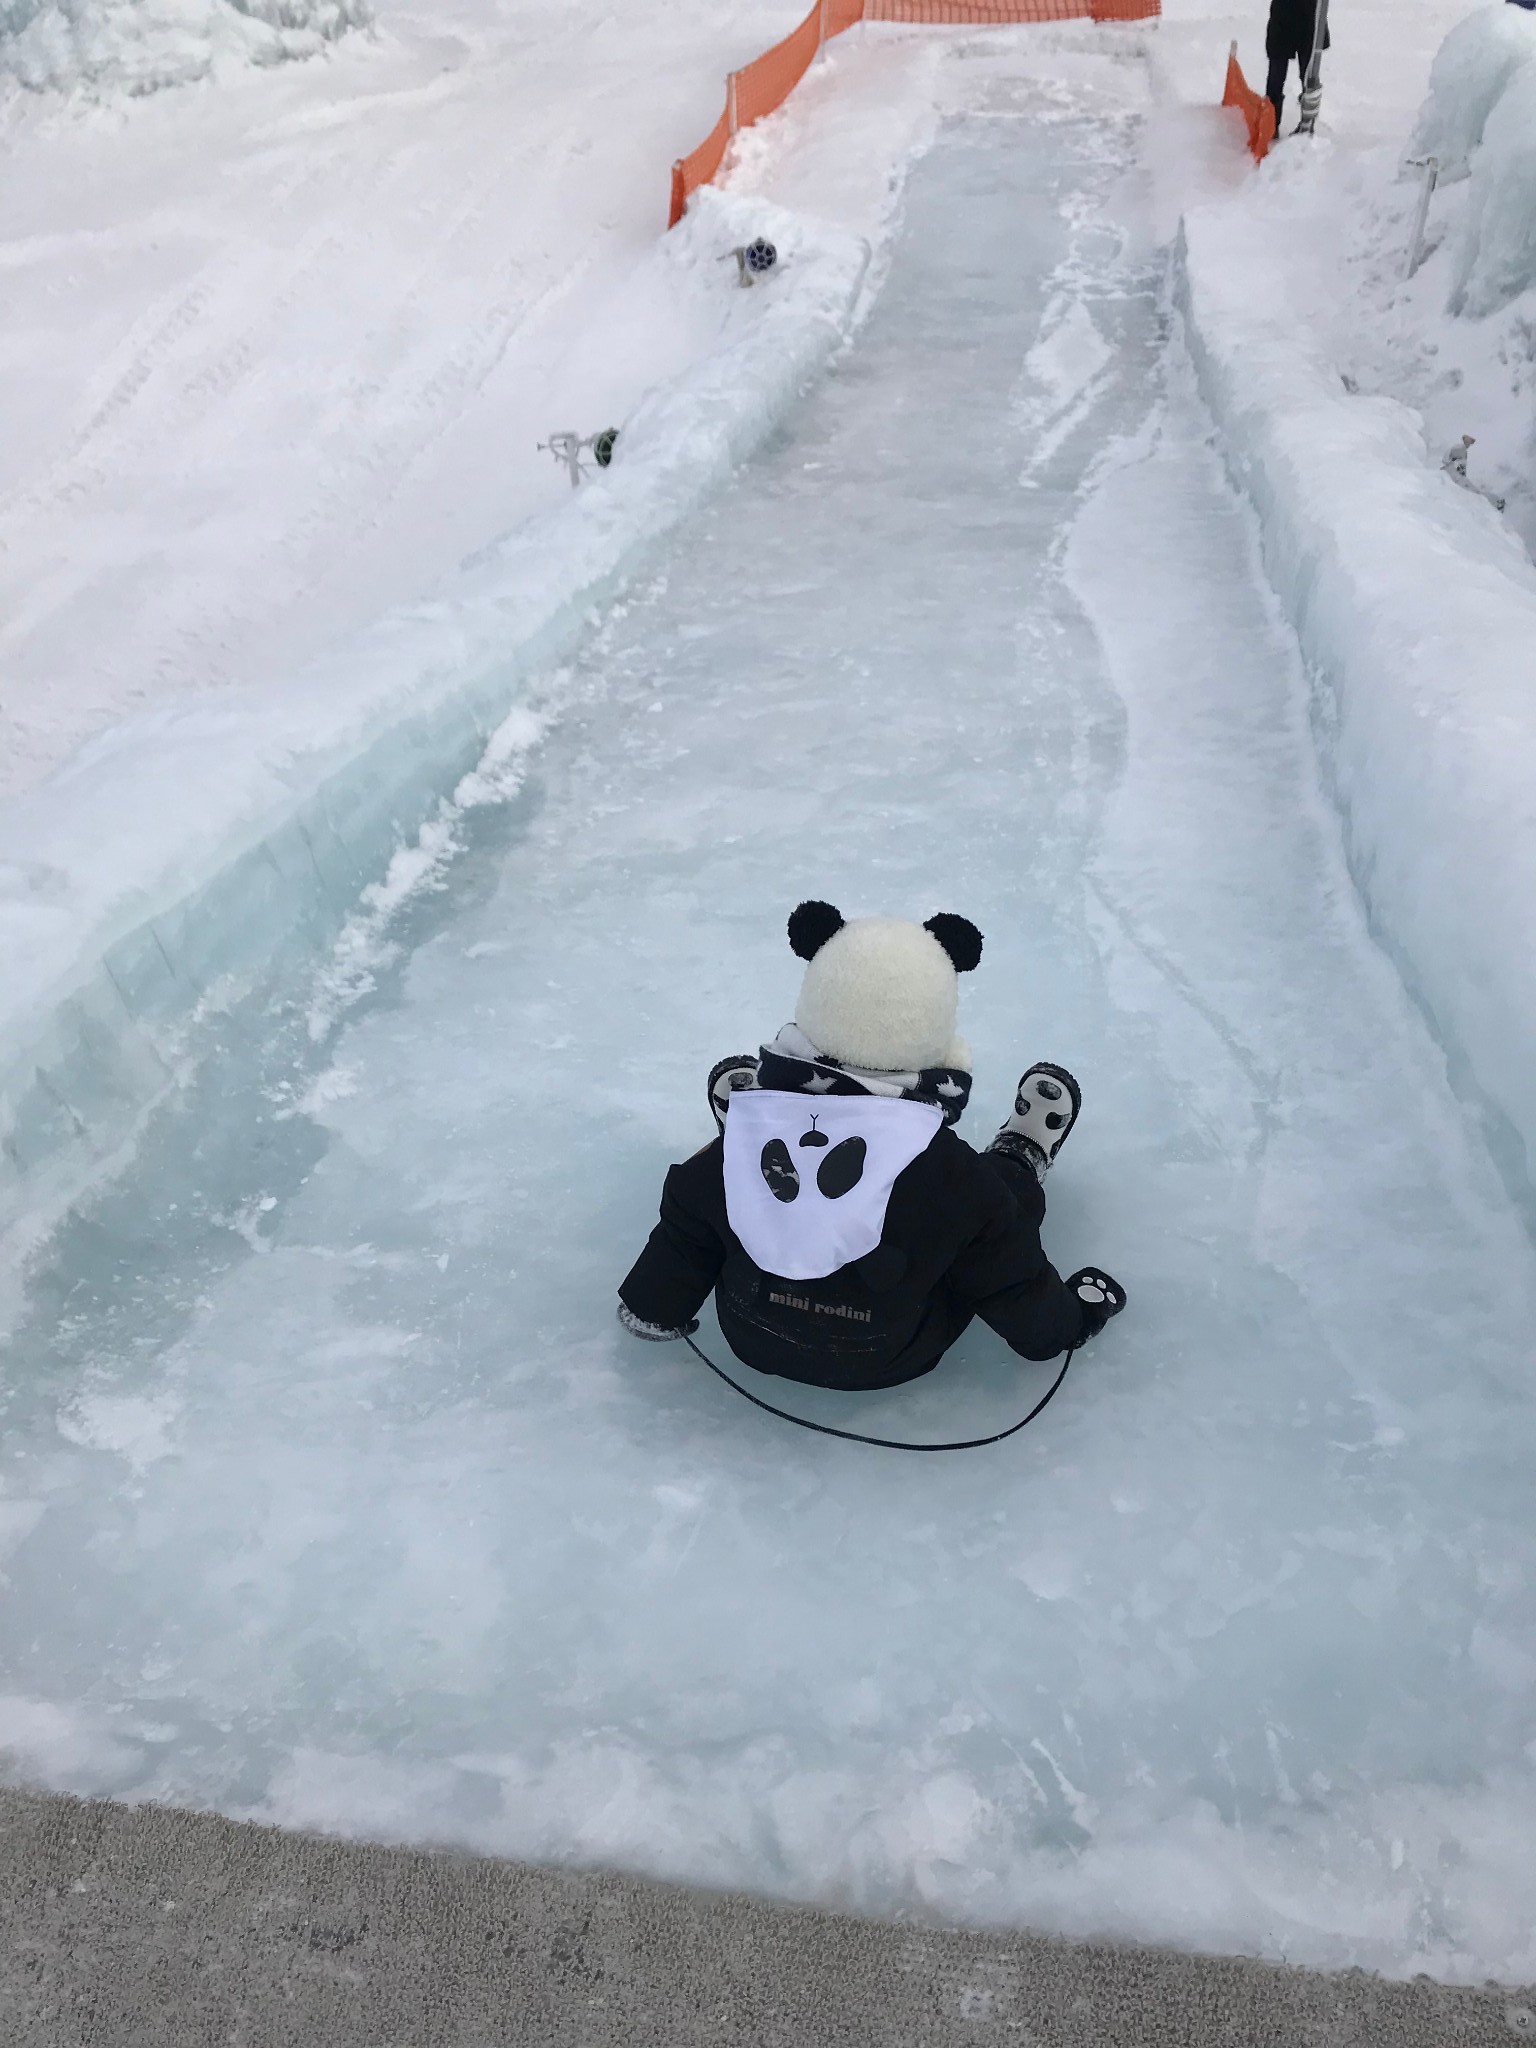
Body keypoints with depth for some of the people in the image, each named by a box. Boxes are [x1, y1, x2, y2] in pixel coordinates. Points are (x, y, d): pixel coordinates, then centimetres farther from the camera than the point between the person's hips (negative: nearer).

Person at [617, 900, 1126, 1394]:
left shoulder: (743, 1130, -23)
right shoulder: (953, 1175, -29)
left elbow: (686, 1230, -8)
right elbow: (1003, 1271, -13)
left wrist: (653, 1309, 13)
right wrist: (1064, 1322, 9)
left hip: (752, 1343, 2)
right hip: (894, 1361, -2)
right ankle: (1018, 1163, 36)